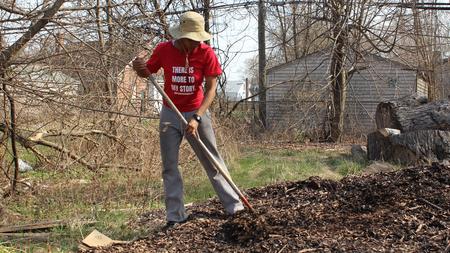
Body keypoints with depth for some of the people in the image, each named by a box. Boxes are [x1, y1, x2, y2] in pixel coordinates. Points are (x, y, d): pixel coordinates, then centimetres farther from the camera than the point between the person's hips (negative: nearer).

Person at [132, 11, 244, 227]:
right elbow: (147, 73, 5)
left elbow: (211, 89, -16)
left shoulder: (206, 53, -15)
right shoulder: (163, 50, -11)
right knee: (170, 166, 2)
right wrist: (139, 68, -20)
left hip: (197, 113, -1)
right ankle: (175, 216, 9)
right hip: (170, 114, 2)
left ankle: (234, 207, 9)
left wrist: (196, 118, -26)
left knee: (213, 162, 3)